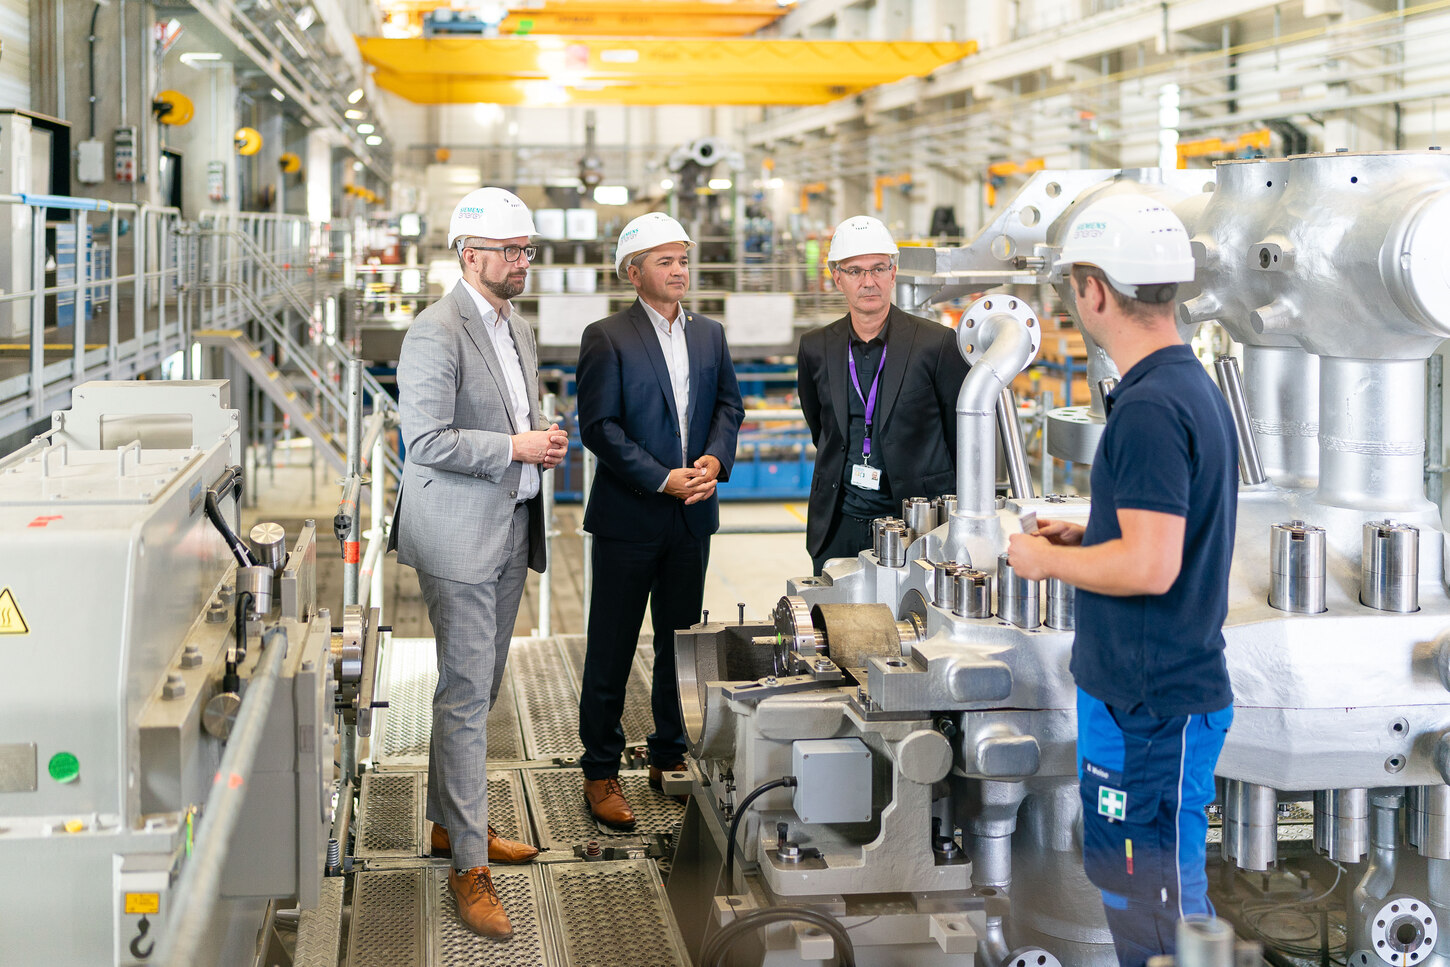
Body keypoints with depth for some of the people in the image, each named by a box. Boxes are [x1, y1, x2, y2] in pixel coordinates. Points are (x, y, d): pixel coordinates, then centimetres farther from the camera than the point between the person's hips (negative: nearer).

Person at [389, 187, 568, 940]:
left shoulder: (517, 328, 15)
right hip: (458, 537, -9)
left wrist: (543, 443, 8)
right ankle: (469, 865, -1)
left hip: (510, 531, 9)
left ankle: (451, 823, 30)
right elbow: (427, 440, -21)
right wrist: (514, 447, -20)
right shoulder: (436, 333, -14)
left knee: (479, 688, 17)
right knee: (465, 695, -6)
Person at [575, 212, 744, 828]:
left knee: (681, 642, 14)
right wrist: (662, 479, -17)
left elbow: (728, 404, 11)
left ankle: (670, 759, 27)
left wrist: (715, 458, -9)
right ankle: (601, 773, 11)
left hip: (692, 517, 6)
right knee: (611, 650, 2)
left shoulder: (709, 334, 11)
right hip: (628, 517, -5)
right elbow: (599, 426, -12)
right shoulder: (606, 338, -7)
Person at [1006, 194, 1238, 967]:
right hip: (1161, 690, 11)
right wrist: (1081, 537, 16)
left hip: (1150, 705, -11)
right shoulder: (1194, 387, 11)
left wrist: (1048, 561, -12)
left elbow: (1150, 566, -27)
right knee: (1121, 883, 22)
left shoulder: (1149, 408, -22)